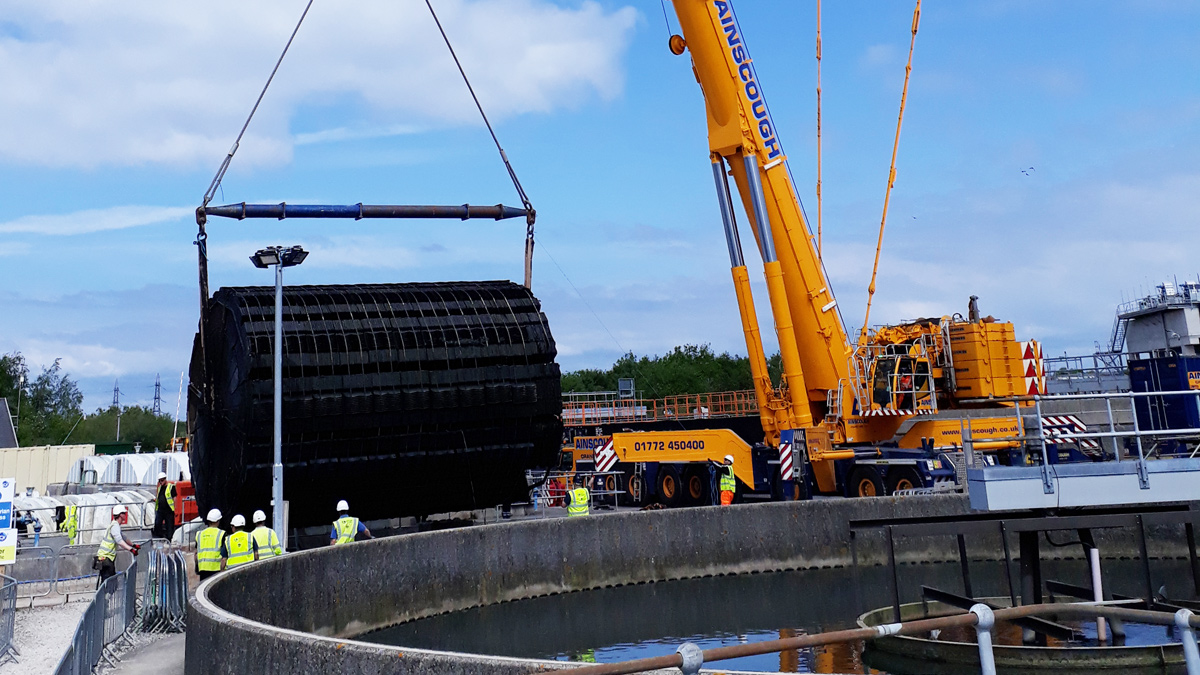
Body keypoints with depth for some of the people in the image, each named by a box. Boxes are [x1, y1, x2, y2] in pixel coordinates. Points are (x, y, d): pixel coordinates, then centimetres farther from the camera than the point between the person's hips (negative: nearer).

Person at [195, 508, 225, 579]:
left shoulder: (199, 534, 11)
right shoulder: (221, 534, -3)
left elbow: (196, 553, 14)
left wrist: (197, 567, 22)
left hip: (203, 568, 4)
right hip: (216, 568, -4)